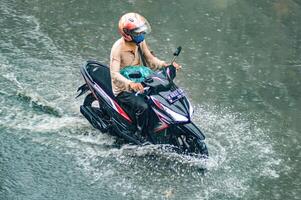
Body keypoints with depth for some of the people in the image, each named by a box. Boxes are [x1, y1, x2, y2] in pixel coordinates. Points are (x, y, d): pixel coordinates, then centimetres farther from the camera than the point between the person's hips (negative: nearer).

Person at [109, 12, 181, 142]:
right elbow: (114, 74, -32)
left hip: (139, 84, 8)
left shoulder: (140, 42, -1)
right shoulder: (118, 48, -23)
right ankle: (141, 137, -14)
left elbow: (150, 60, 5)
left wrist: (165, 64, -15)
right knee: (142, 107, -31)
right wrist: (130, 83, -50)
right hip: (123, 90, -8)